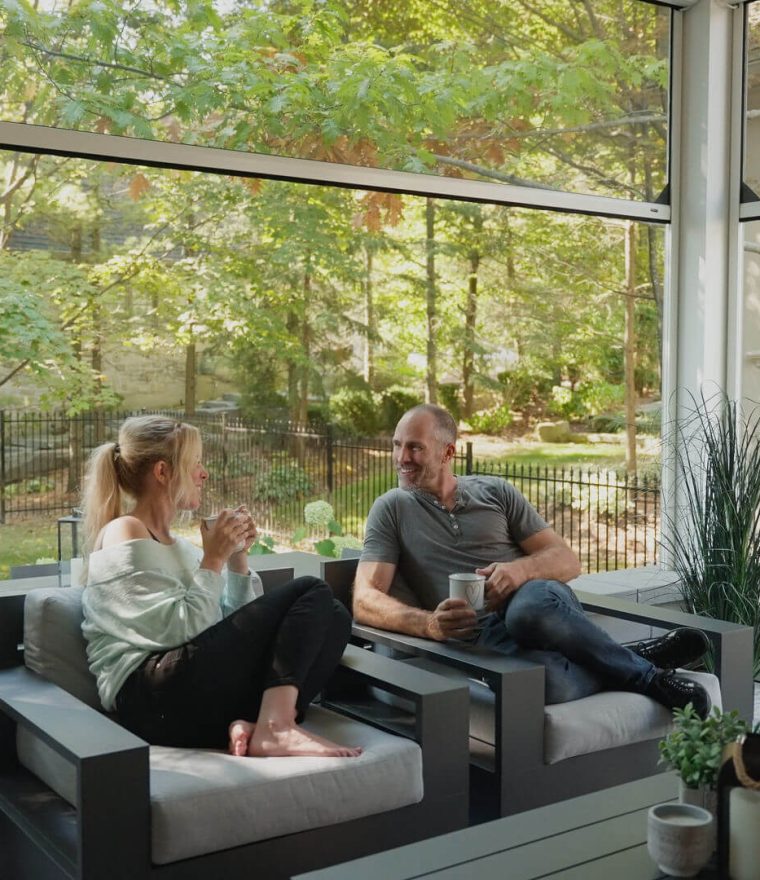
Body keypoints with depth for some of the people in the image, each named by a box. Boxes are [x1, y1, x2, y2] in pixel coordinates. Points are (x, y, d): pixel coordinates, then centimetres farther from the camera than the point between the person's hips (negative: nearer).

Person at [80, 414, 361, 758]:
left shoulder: (178, 546, 24)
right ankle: (274, 730, -23)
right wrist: (213, 561, -5)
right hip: (153, 695, -9)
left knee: (333, 617, -2)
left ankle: (254, 722, -21)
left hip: (201, 687, 9)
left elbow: (237, 626, 19)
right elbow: (177, 630, -14)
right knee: (310, 593, -10)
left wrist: (237, 558, 8)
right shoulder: (124, 535, -3)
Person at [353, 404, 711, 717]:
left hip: (540, 603, 1)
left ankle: (623, 663, -15)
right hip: (485, 635, -1)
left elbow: (567, 561, 9)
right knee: (548, 681, -38)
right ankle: (644, 671, -11)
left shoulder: (496, 492, 12)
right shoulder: (391, 509, 9)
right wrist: (428, 624, -24)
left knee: (530, 605, -40)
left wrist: (519, 569, -15)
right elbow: (365, 601, -3)